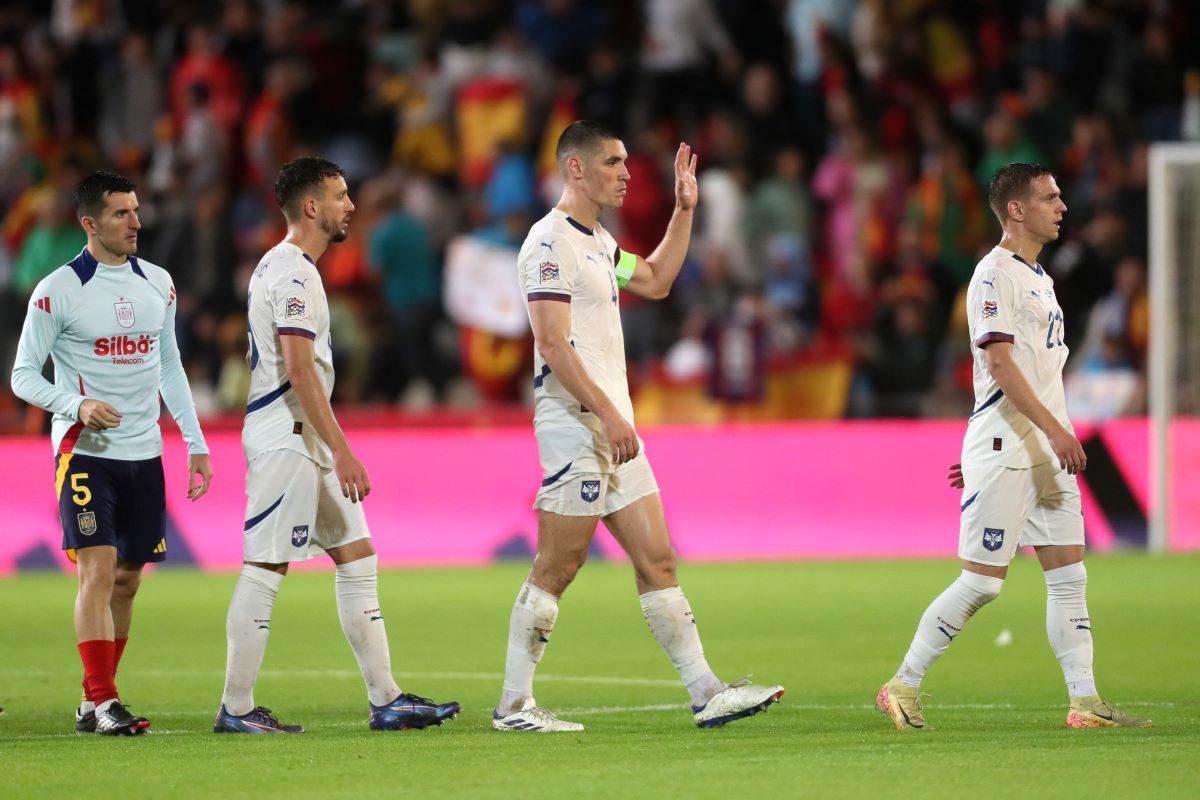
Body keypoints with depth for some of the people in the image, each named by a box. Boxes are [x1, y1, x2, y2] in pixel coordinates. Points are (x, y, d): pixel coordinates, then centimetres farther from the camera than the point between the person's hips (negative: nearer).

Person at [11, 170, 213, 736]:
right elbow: (23, 376, -4)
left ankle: (94, 704, 14)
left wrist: (196, 443, 14)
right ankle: (101, 700, -13)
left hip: (144, 454, 6)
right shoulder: (57, 291, -7)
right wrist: (77, 405, -21)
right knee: (98, 570, -14)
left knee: (127, 580, 6)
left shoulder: (157, 284, 10)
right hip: (85, 451, -6)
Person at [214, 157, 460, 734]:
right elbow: (299, 369, -21)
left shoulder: (282, 267, 18)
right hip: (284, 441, -11)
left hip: (308, 443, 11)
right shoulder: (292, 274, -14)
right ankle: (236, 709, -2)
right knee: (265, 570, -6)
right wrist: (342, 452, -23)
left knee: (357, 558, 8)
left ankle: (385, 700, 7)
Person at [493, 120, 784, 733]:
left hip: (613, 427, 9)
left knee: (657, 560, 6)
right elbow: (553, 344, -19)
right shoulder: (550, 241, -12)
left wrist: (683, 210, 26)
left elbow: (655, 281, 34)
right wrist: (608, 414, -23)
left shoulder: (597, 241, 18)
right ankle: (514, 704, -1)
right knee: (555, 569, -6)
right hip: (574, 425, -9)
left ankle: (705, 693, 6)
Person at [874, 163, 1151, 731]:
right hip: (1004, 449, -9)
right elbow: (999, 364, -19)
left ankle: (1085, 703, 4)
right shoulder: (994, 274, -10)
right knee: (982, 581, -7)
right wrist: (1053, 429, -25)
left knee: (1069, 575, 4)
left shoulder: (1038, 278, 19)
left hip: (1047, 450, 9)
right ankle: (903, 687, 3)